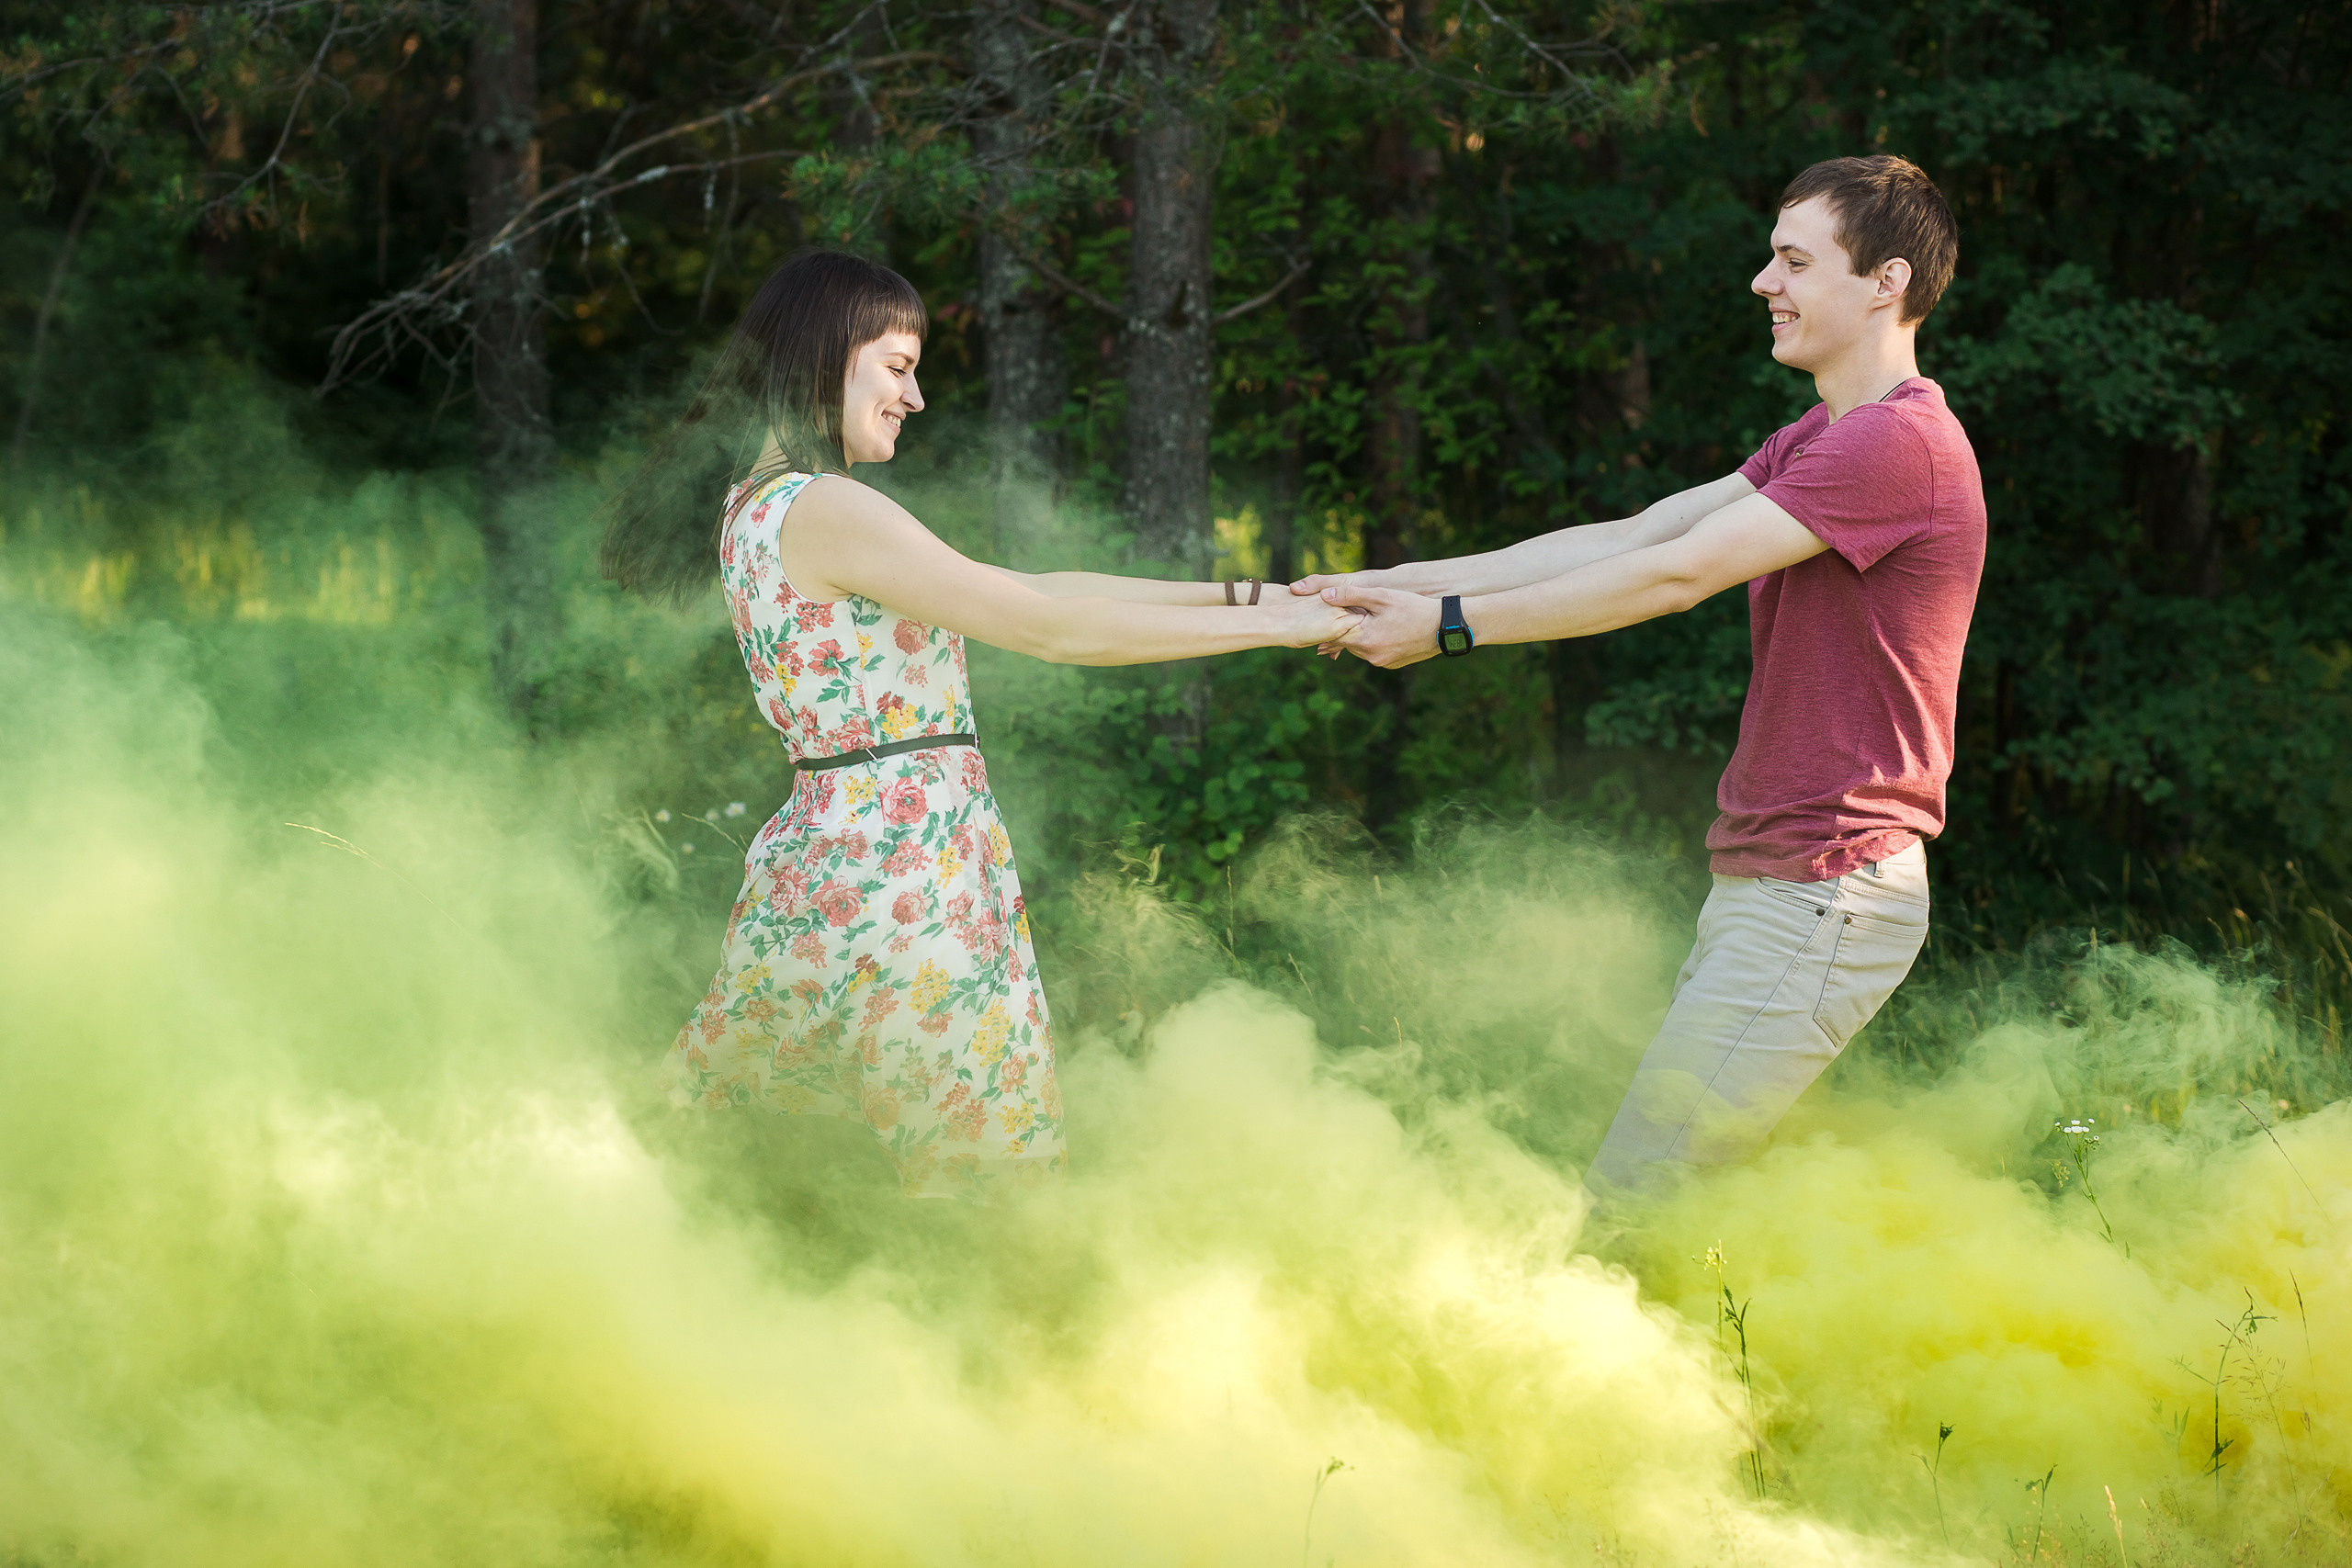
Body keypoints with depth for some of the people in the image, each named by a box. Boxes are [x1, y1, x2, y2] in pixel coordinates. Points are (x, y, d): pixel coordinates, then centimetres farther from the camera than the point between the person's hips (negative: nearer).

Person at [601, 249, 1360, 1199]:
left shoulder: (762, 507, 15)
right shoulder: (824, 509, -15)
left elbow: (1024, 588, 14)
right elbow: (1050, 628, -16)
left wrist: (1249, 592, 10)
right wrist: (1274, 625, -8)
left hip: (819, 863, 9)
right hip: (899, 888, -9)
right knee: (986, 1178, 2)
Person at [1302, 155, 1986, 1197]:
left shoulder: (1900, 442, -15)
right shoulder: (1819, 442, 20)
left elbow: (1673, 576, -18)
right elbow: (1627, 540, 13)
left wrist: (1449, 624, -13)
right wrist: (1404, 584, 5)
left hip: (1823, 900, -10)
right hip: (1768, 878, 10)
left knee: (1630, 1204, -13)